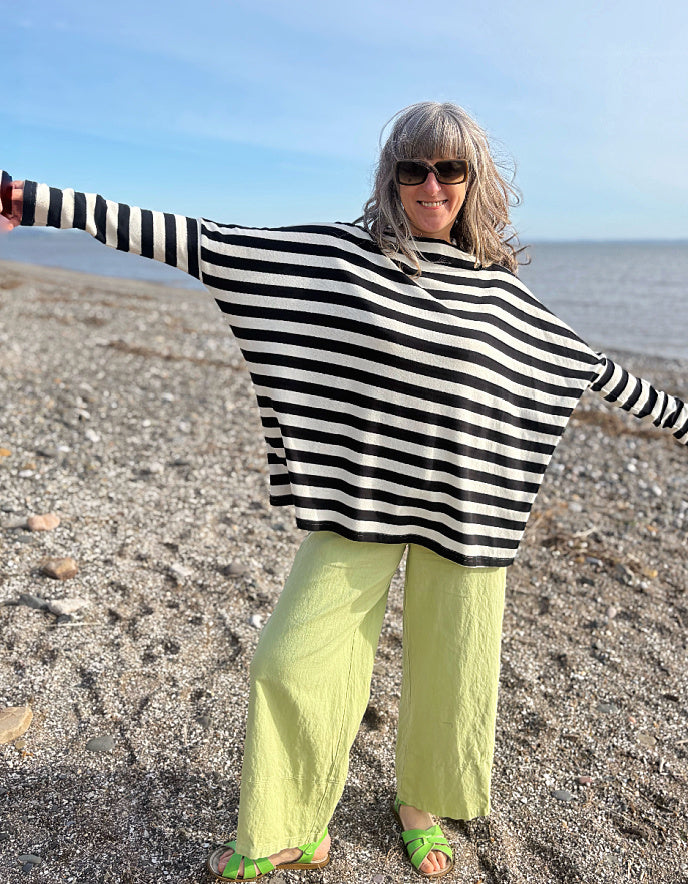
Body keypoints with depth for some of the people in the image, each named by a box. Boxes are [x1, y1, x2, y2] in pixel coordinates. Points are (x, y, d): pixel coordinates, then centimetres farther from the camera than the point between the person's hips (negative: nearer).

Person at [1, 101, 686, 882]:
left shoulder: (498, 284, 4)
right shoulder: (338, 254, -1)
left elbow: (586, 363, 16)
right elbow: (206, 241, -4)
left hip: (464, 510, 2)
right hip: (360, 498, -1)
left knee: (449, 672, 13)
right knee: (294, 660, 1)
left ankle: (423, 805, 45)